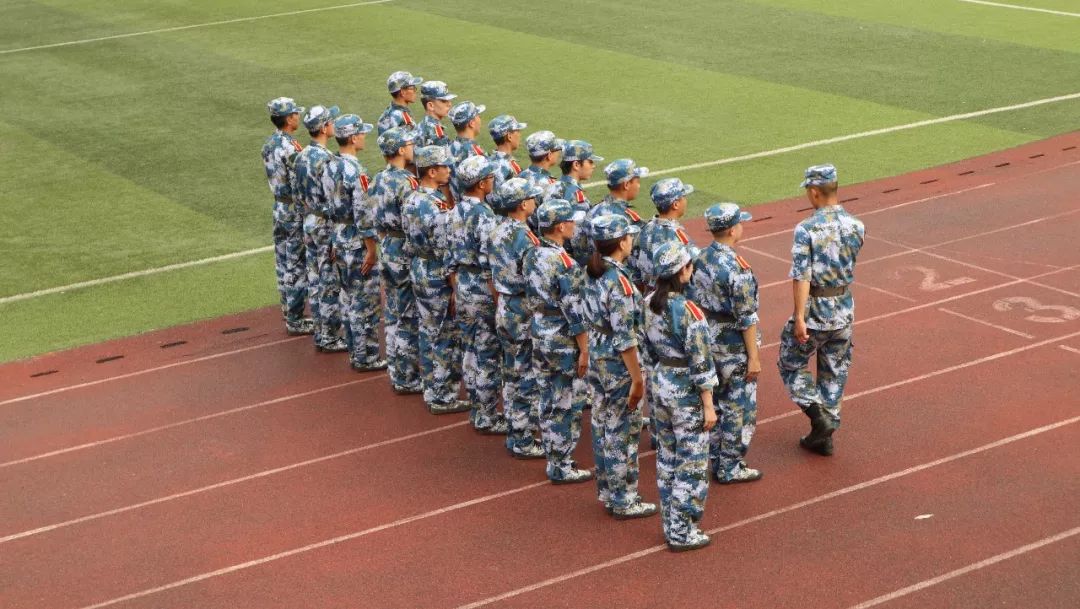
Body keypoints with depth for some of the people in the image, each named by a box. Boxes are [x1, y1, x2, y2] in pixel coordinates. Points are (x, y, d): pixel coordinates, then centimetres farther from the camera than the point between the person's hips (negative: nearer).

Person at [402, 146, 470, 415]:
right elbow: (446, 254, -23)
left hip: (418, 273, 9)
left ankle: (431, 391, 27)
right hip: (438, 280, -9)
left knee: (428, 333, 17)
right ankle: (443, 398, 10)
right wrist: (456, 289, -17)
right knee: (447, 339, 2)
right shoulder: (437, 207, -24)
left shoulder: (411, 200, 3)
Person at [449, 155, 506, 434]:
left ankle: (477, 411, 25)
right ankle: (487, 418, 6)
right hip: (483, 291, -9)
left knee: (470, 351, 15)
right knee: (489, 356, 0)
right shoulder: (484, 216, -21)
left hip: (464, 286, 9)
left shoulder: (457, 211, 5)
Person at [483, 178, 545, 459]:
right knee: (529, 378, 0)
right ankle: (524, 442, 6)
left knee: (511, 373, 17)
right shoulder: (524, 237, -21)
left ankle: (514, 434, 27)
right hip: (526, 314, -9)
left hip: (504, 310, 9)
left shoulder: (494, 233, 4)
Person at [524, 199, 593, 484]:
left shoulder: (532, 256, 3)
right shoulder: (565, 264, -22)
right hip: (564, 343, -8)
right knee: (566, 407, 2)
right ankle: (562, 468, 9)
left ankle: (554, 459, 27)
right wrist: (584, 351, -15)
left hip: (539, 338, 8)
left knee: (547, 402, 16)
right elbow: (575, 312, -20)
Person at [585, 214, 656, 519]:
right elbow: (625, 337, -23)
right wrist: (637, 379, -18)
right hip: (618, 365, -9)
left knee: (603, 426, 17)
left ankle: (607, 491, 30)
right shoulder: (619, 282, -24)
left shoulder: (595, 274, 3)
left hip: (597, 359, 9)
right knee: (622, 432, 2)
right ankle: (624, 501, 11)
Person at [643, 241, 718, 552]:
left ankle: (671, 526, 28)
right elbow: (700, 363, -20)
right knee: (691, 465, 5)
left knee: (667, 459, 18)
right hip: (687, 393, -8)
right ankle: (682, 533, 12)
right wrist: (708, 406, -14)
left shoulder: (649, 304, -2)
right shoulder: (688, 311, -24)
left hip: (661, 385, 8)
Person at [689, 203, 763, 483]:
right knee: (739, 408, 5)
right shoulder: (738, 268, -24)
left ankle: (715, 459, 31)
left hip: (707, 341, 8)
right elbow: (746, 318, -21)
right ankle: (731, 468, 12)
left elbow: (693, 301, 8)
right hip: (734, 347, -8)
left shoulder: (700, 258, -1)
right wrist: (753, 357, -14)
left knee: (713, 402, 20)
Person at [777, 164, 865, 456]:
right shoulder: (855, 225, -3)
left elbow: (801, 277, -22)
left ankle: (819, 416, -1)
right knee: (835, 372, 16)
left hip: (815, 310, -5)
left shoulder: (807, 229, -19)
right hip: (844, 310, 5)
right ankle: (824, 436, 22)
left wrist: (799, 318, -20)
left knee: (791, 364, 14)